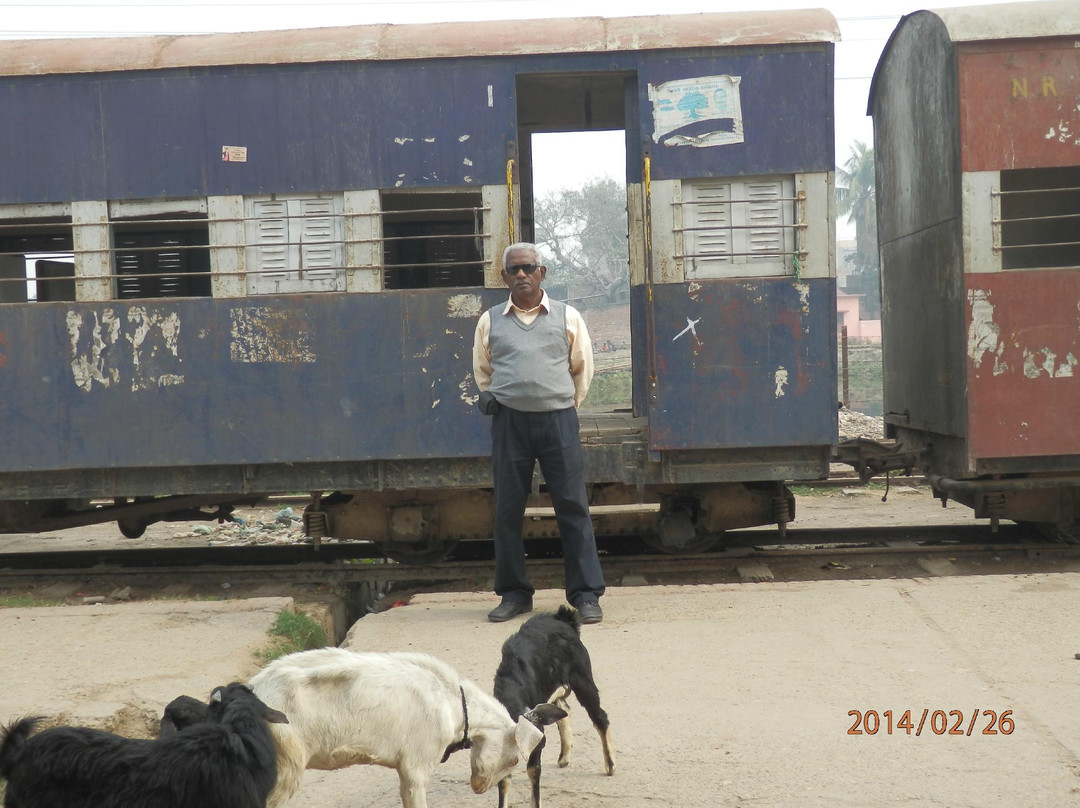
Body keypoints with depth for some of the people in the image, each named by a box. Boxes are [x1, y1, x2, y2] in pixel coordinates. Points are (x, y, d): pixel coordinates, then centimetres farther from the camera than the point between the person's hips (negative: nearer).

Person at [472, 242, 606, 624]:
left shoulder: (567, 317, 7)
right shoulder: (490, 322, 10)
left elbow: (582, 367, 17)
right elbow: (482, 372, 22)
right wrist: (499, 402, 13)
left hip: (558, 419, -1)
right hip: (509, 421, 1)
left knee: (573, 506, -4)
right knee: (508, 509, 2)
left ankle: (585, 594, 0)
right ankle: (514, 594, 12)